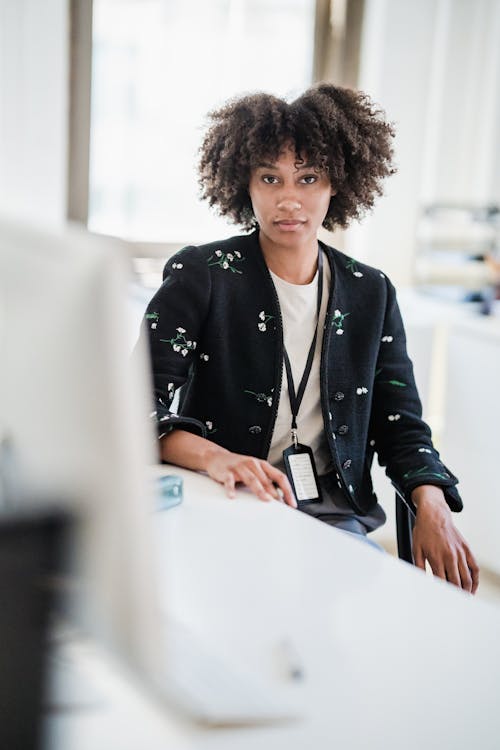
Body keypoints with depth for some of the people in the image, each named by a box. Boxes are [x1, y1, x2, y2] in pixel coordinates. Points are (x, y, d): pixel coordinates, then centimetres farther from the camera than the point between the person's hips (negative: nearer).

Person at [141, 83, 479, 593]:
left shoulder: (371, 294, 11)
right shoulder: (199, 275, -1)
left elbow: (400, 426, 11)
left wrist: (433, 507, -10)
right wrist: (213, 456, -31)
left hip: (333, 514, 3)